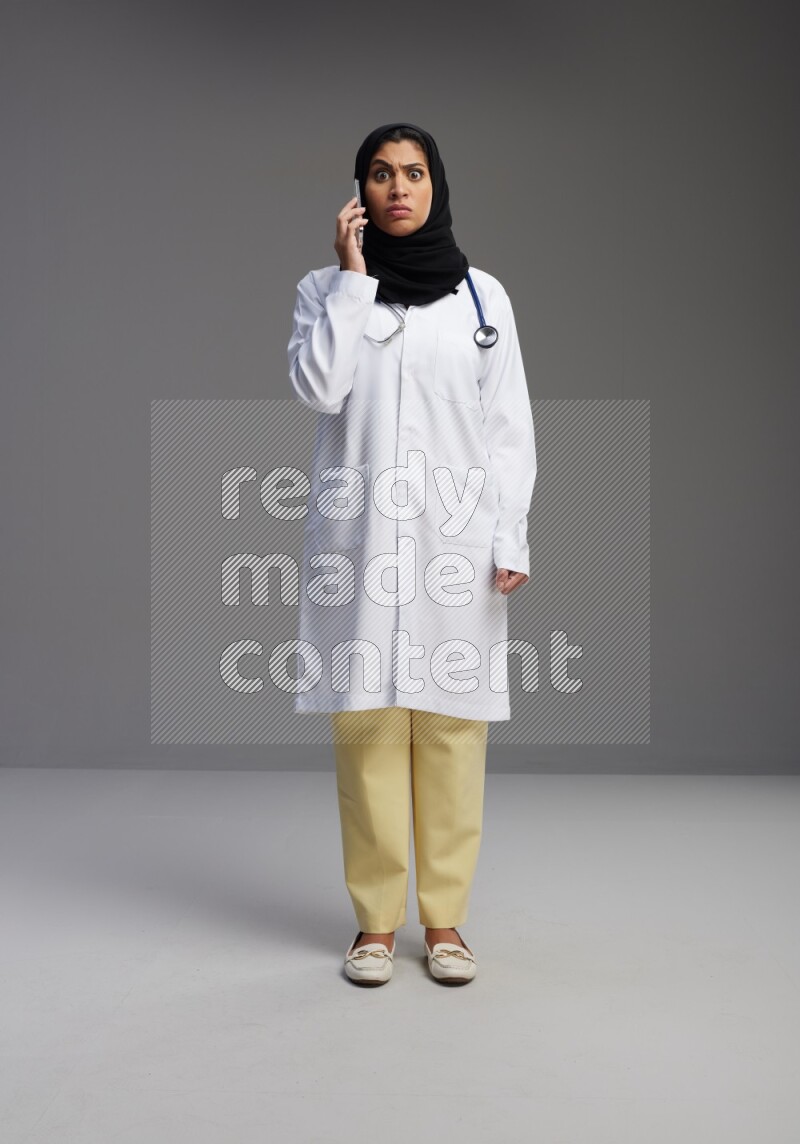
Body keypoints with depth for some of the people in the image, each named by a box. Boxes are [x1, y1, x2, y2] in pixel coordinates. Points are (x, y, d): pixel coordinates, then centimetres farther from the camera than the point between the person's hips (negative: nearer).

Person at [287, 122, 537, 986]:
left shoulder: (482, 294, 10)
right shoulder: (326, 289, 9)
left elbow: (509, 427, 7)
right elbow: (317, 388, -9)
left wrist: (510, 538, -1)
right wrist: (354, 276, -6)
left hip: (455, 538, 1)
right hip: (358, 536, 0)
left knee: (452, 725, 1)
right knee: (366, 722, 0)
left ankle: (443, 919, 13)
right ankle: (375, 920, 13)